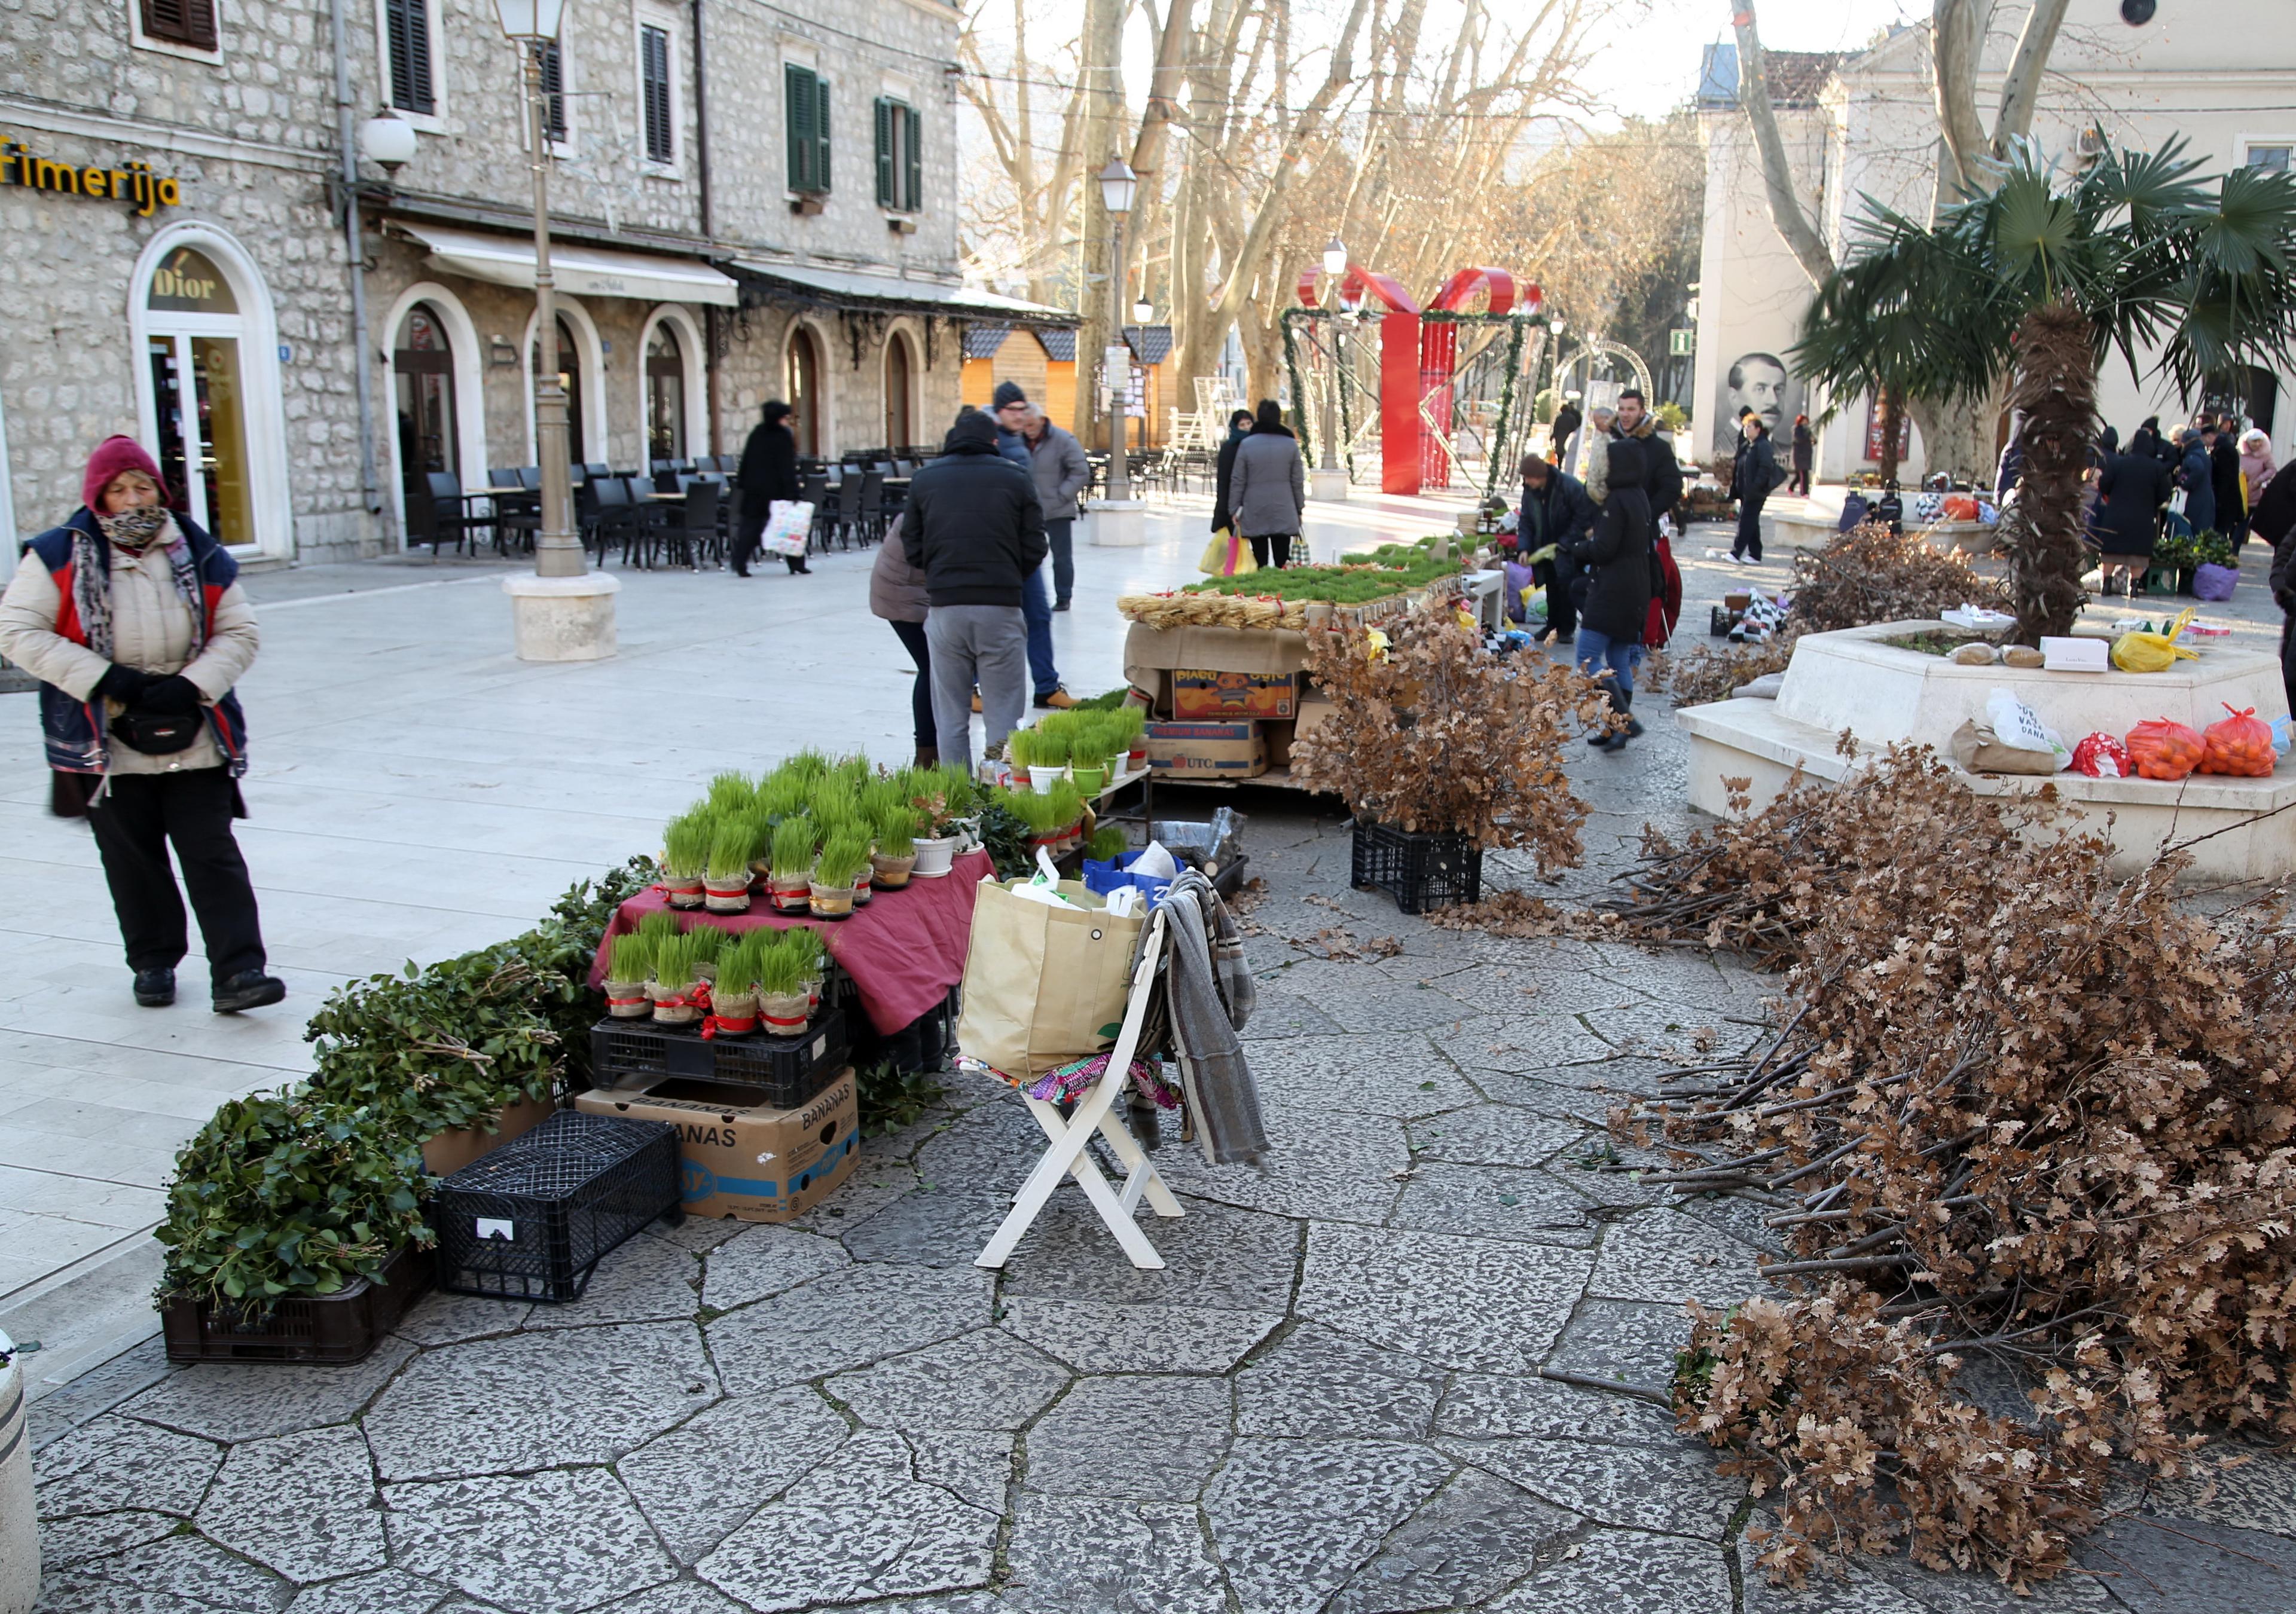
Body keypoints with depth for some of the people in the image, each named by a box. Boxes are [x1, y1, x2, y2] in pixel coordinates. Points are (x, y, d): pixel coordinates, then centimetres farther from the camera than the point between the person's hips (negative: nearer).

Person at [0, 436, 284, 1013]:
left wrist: (192, 685, -13)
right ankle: (154, 963, 27)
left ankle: (238, 972, -4)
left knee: (213, 856, -3)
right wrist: (106, 678, -15)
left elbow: (239, 633, 5)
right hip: (104, 744, 0)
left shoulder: (200, 556, 3)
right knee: (133, 861, 11)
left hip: (192, 741, 0)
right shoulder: (61, 556, -2)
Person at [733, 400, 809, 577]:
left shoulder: (757, 433, 5)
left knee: (750, 524, 5)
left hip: (754, 488, 5)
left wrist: (742, 481, 16)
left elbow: (746, 460, 9)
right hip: (776, 489, -5)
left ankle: (740, 565, -2)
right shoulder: (783, 436, -10)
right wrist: (792, 492, -14)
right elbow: (788, 467, -13)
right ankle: (796, 565, 8)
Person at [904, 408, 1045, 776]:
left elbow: (912, 549, 7)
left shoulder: (924, 480, 8)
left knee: (951, 718, 10)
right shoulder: (1016, 478, 3)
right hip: (1001, 607, -1)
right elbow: (1034, 549, 2)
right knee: (1003, 717, 4)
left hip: (944, 607, 2)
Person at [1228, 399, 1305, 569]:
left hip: (1255, 514, -1)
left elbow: (1238, 481, -1)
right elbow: (1298, 481, 4)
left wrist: (1234, 509, 7)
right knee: (1282, 560, 1)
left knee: (1259, 561, 4)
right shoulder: (1291, 444, 0)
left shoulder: (1247, 445, -4)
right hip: (1284, 513, 1)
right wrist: (1299, 509, 14)